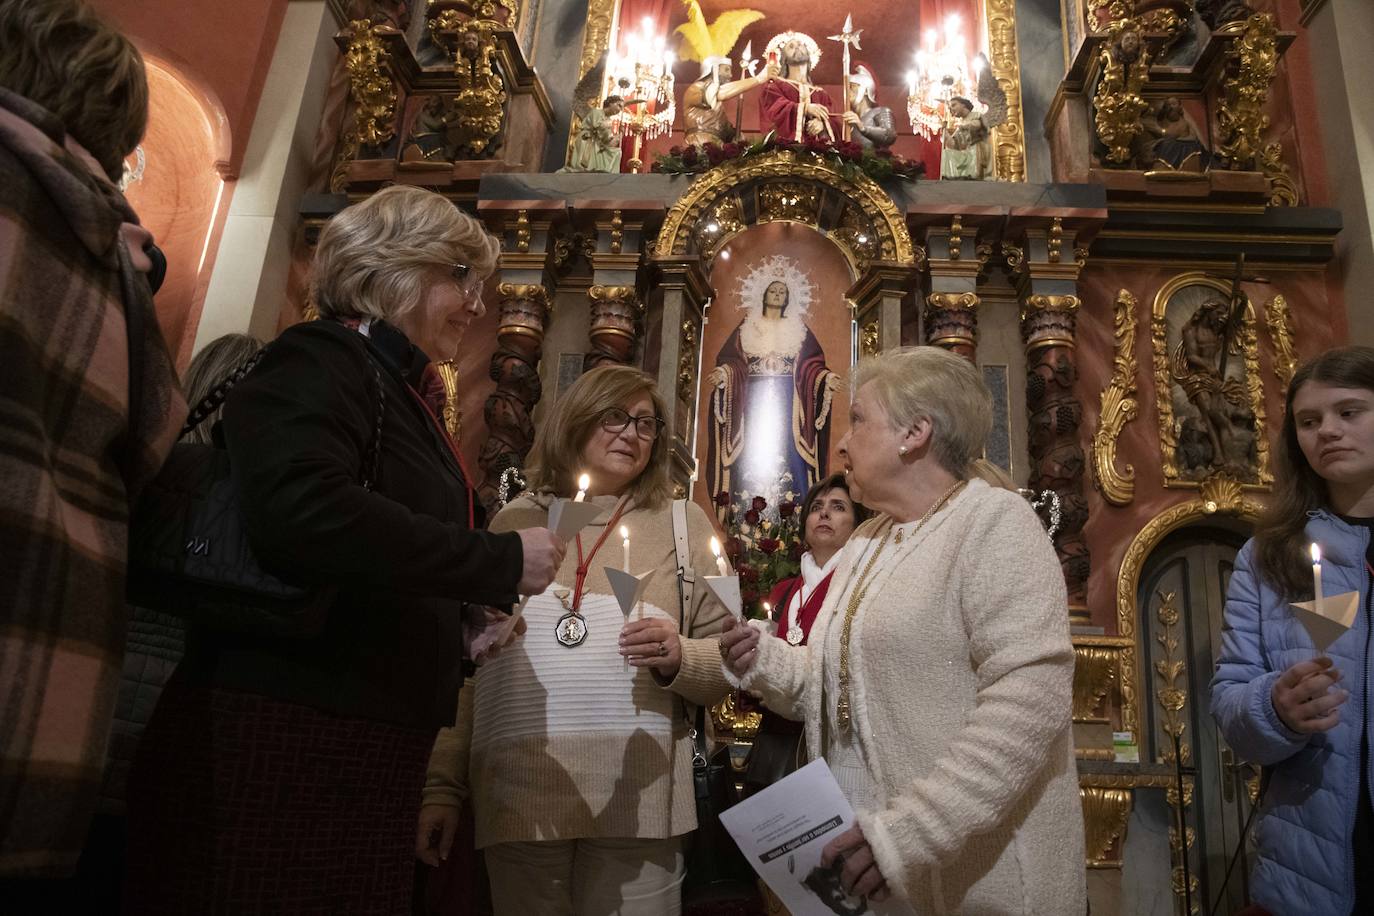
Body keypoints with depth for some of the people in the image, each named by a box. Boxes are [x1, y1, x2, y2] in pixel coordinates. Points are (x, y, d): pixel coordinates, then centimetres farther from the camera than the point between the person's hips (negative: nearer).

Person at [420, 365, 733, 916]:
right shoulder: (513, 523, 10)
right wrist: (443, 786, 8)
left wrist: (678, 658, -14)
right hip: (516, 796, 1)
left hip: (636, 799, -1)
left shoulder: (681, 523, 7)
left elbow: (726, 658, 7)